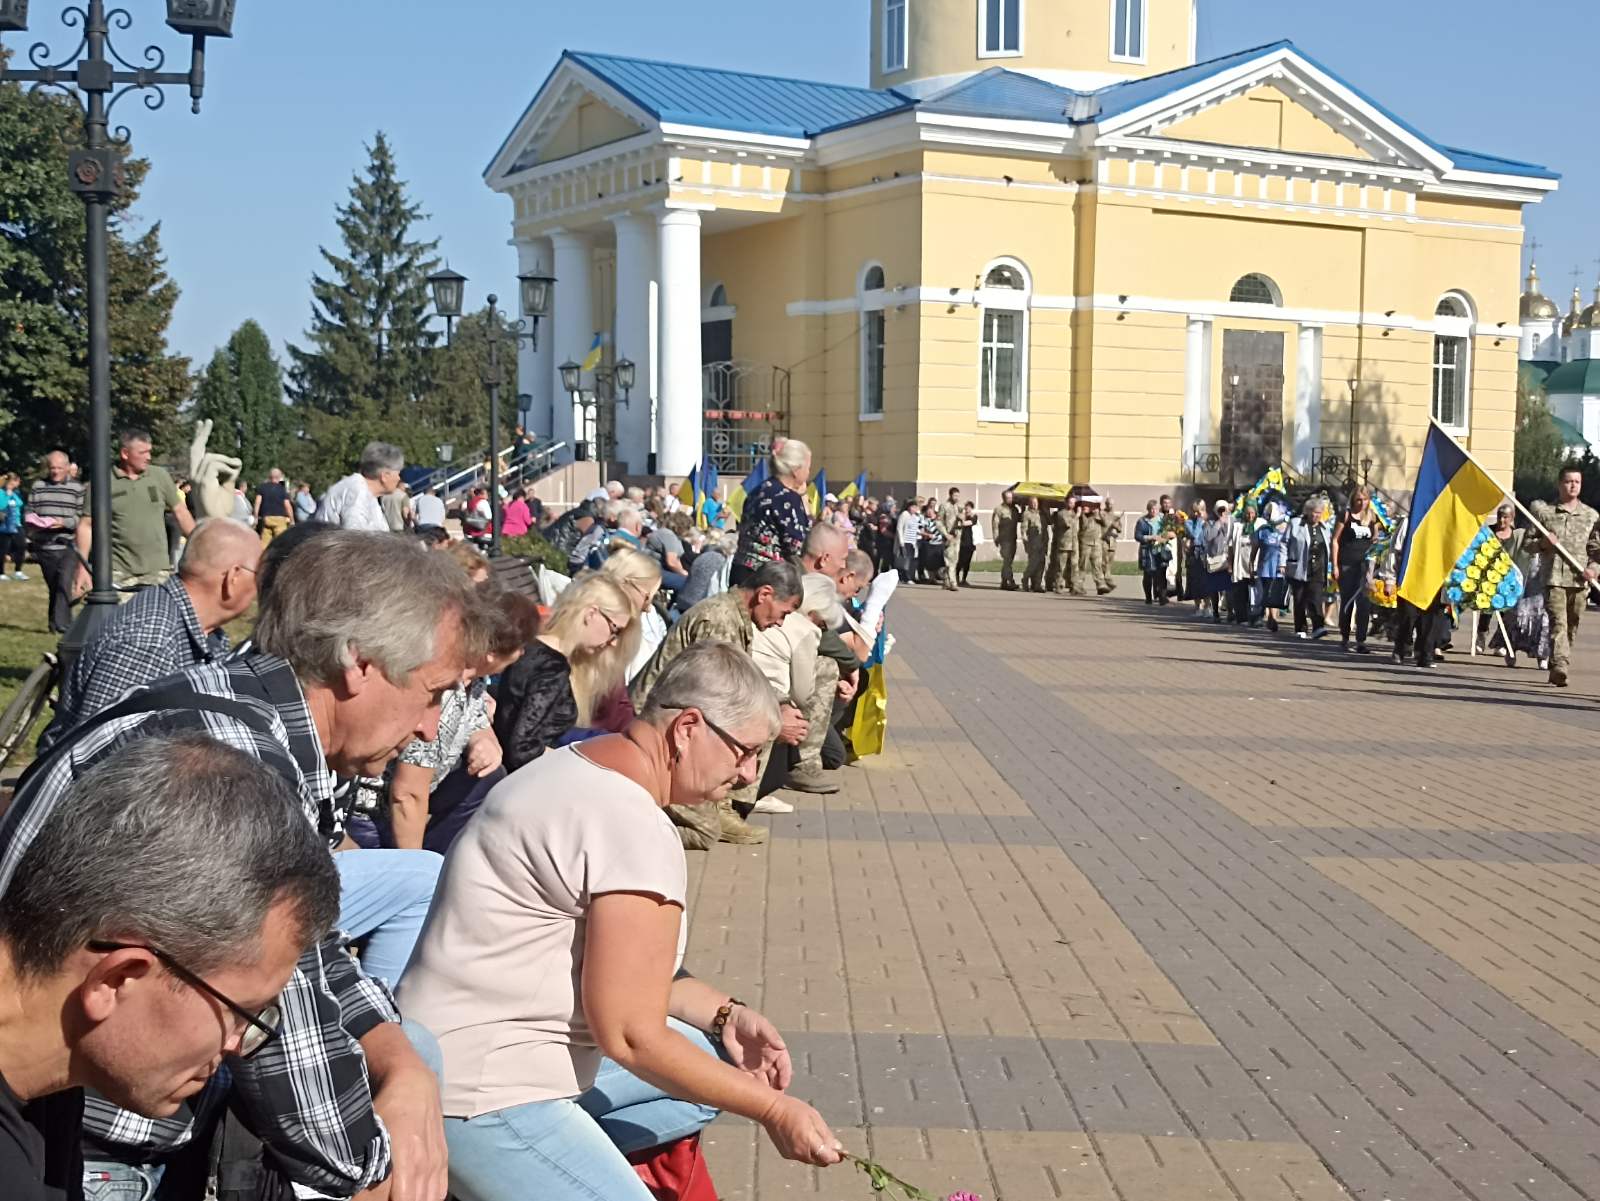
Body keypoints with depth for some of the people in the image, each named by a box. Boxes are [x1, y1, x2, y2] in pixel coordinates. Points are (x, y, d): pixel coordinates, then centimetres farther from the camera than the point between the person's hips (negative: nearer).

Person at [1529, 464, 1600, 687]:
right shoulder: (1543, 510, 7)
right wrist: (1543, 543, -10)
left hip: (1579, 580, 3)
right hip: (1553, 578, -3)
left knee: (1571, 627, 6)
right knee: (1558, 624, -17)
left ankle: (1556, 670, 18)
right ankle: (1560, 667, -27)